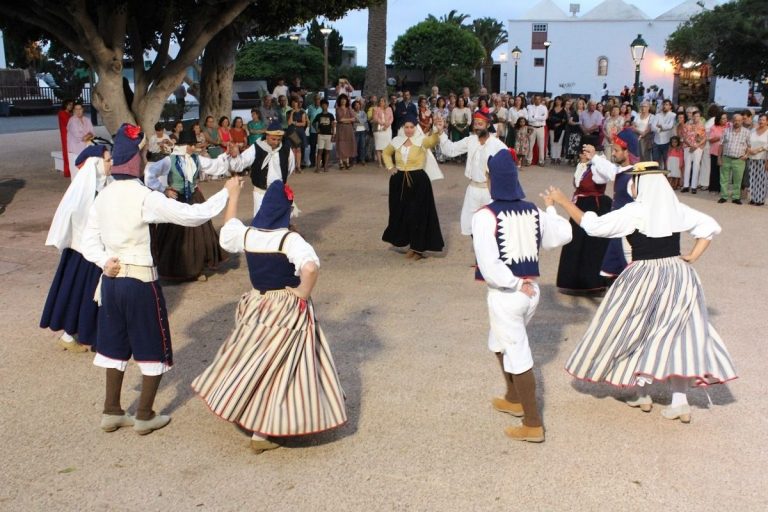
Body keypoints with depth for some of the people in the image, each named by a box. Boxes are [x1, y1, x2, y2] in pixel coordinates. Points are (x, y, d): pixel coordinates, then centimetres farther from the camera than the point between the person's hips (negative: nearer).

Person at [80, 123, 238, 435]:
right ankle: (145, 417, 17)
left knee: (116, 345, 19)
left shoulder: (104, 196, 4)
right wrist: (227, 192, -7)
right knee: (153, 349, 9)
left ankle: (112, 413, 29)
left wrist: (104, 260, -6)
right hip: (140, 281, -7)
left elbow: (89, 240, 7)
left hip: (111, 280, 7)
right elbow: (193, 215, -17)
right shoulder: (146, 198, -17)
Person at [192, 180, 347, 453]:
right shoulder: (289, 239, -19)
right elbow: (310, 267, -37)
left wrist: (233, 194, 30)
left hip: (256, 305, 6)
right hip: (287, 311, -6)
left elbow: (228, 226, 22)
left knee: (253, 363, 22)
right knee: (277, 369, 3)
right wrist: (303, 293, -19)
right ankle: (260, 433, 8)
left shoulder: (246, 234, -3)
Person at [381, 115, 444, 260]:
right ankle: (411, 245, 27)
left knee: (418, 214, -2)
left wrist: (437, 131, -50)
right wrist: (390, 166, 7)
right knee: (401, 213, 11)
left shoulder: (421, 140, -8)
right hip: (399, 181, 5)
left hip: (418, 181, -5)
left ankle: (418, 248, 10)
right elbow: (386, 153, 22)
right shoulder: (397, 141, 4)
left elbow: (433, 141, -30)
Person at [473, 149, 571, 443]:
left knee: (517, 355, 3)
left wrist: (515, 284, -12)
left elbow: (489, 264, -24)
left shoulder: (485, 217, -17)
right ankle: (514, 400, 42)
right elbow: (563, 235, 12)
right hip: (531, 291, 7)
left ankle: (533, 426, 11)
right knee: (500, 344, 28)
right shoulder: (533, 212, 1)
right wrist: (551, 209, 26)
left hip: (505, 295, -7)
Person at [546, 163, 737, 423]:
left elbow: (594, 226, -15)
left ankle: (642, 395, 22)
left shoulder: (635, 212, -14)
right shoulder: (677, 209, 3)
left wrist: (563, 201, -7)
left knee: (635, 333, 13)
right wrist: (692, 257, 8)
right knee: (677, 334, 8)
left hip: (645, 280, -5)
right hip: (679, 278, 5)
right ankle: (680, 402, 7)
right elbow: (710, 226, 11)